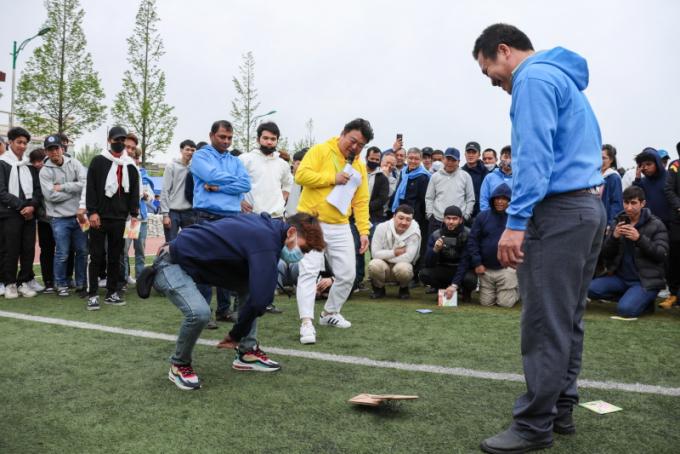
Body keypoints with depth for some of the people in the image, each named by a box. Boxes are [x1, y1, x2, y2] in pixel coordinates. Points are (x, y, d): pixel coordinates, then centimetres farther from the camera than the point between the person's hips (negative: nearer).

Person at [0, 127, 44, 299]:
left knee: (29, 249, 3)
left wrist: (32, 206, -8)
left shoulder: (30, 164, 13)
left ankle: (24, 281, 13)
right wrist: (21, 206, -12)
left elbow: (37, 188, 9)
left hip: (30, 213, 4)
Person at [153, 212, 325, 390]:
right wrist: (236, 335, -14)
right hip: (172, 265, -9)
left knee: (249, 287, 7)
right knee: (199, 312, -29)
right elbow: (260, 297, -27)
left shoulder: (267, 225, 3)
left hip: (199, 261, 9)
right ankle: (179, 366, -2)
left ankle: (247, 352, 11)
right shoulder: (266, 241, -25)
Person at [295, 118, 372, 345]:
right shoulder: (320, 151, -4)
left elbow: (361, 202, 10)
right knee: (309, 271, -12)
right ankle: (306, 323, -10)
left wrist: (364, 230, 2)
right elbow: (301, 175, -17)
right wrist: (332, 178, -17)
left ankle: (330, 313, 29)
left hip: (340, 227, 6)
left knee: (347, 274, 8)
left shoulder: (360, 167, 12)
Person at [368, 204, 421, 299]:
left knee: (402, 268, -36)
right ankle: (379, 288, 1)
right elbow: (375, 253, -14)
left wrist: (385, 256, -16)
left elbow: (408, 257, -22)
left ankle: (404, 289, 0)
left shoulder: (414, 231, -16)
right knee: (374, 265, -33)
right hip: (384, 267, 1)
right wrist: (394, 253, -20)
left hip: (403, 267, -1)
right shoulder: (382, 227, -12)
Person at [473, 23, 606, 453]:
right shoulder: (564, 78, 24)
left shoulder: (534, 77, -6)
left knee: (545, 325, -6)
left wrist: (516, 222, -21)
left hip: (559, 211, -10)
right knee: (567, 320, 13)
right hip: (590, 208, 10)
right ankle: (561, 409, 22)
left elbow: (534, 155, -18)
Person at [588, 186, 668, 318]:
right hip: (621, 277, 5)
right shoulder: (619, 222, 9)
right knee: (591, 289, -20)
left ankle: (645, 299, 6)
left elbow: (662, 255, -12)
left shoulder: (656, 225, -3)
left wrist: (639, 238, -25)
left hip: (646, 280, -5)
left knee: (625, 309, -27)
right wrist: (614, 237, -15)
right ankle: (630, 297, 0)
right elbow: (605, 254, 5)